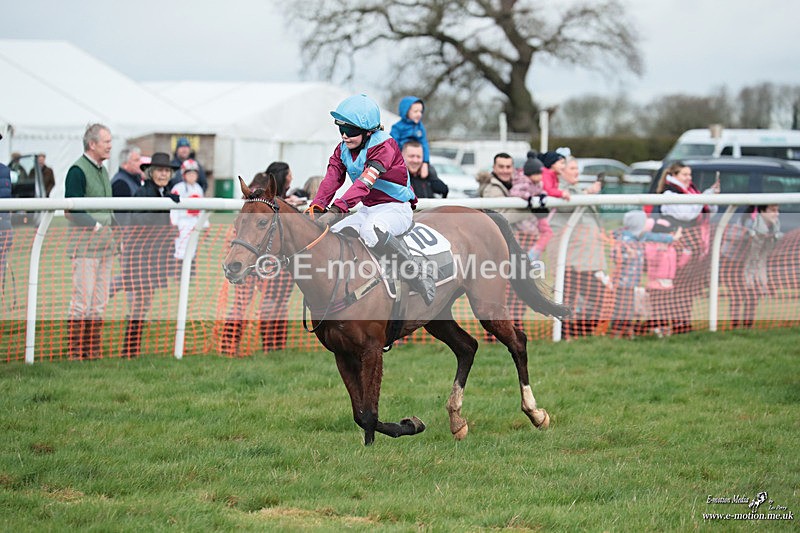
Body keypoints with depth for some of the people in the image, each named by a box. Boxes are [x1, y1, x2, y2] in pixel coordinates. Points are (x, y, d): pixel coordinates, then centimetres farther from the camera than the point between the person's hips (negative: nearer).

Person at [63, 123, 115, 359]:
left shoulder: (102, 171, 17)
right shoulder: (78, 171, -10)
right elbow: (72, 209, -17)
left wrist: (111, 229, 10)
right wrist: (97, 226, -15)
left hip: (105, 246, 9)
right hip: (85, 246, -9)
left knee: (99, 302, 9)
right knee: (82, 300, -7)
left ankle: (93, 349, 14)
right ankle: (76, 351, -4)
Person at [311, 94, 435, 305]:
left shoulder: (384, 146, -20)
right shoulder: (343, 149, 5)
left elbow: (364, 183, -33)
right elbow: (332, 179, -9)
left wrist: (335, 210, -45)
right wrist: (316, 206, -30)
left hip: (396, 208, -8)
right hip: (367, 210, 8)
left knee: (371, 230, -38)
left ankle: (418, 275, -28)